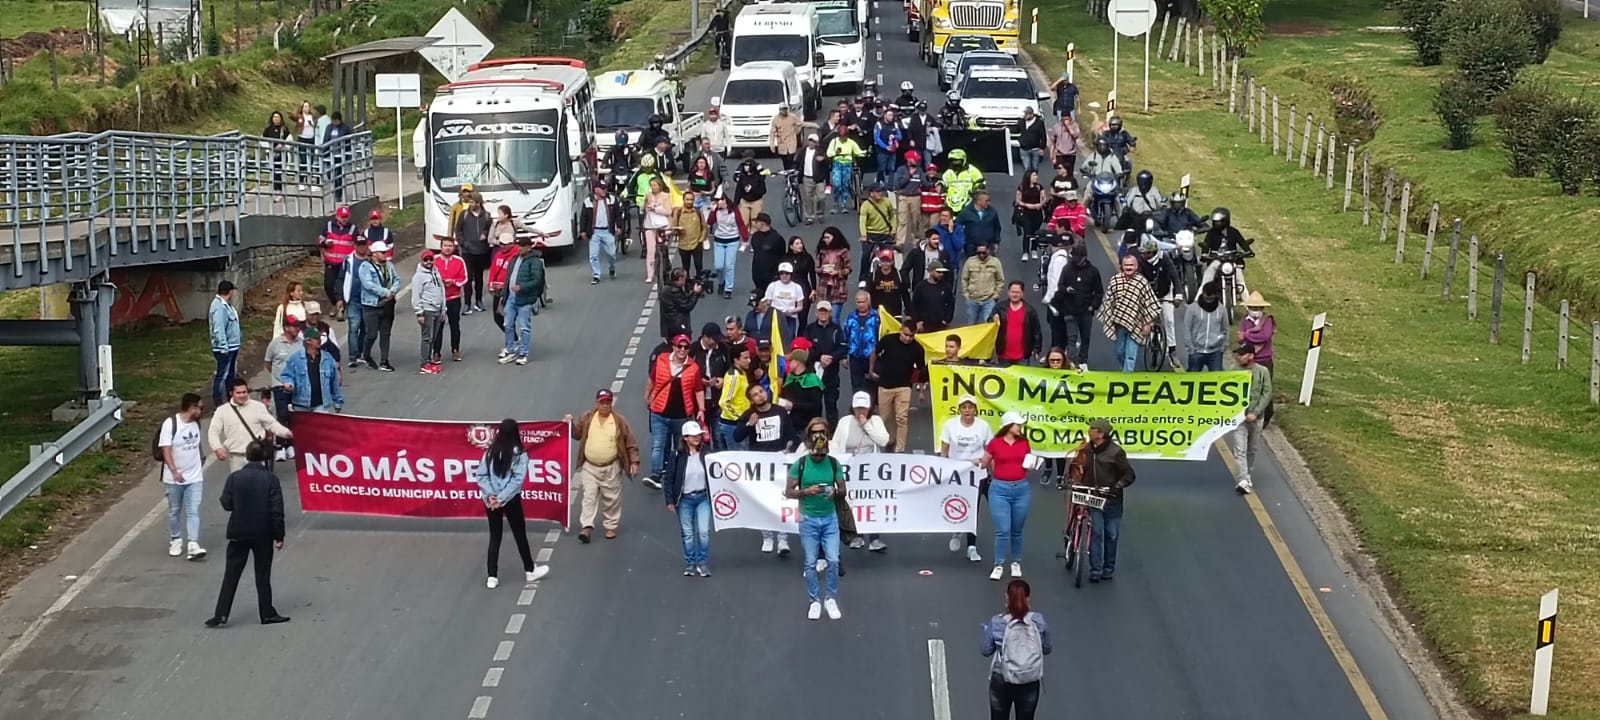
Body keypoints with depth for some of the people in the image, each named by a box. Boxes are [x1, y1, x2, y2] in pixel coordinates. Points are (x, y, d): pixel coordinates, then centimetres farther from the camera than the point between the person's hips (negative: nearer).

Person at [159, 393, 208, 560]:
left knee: (193, 511, -6)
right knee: (174, 511, 11)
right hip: (174, 478, -4)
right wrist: (174, 471, -27)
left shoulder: (196, 423, 4)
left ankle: (193, 545, -13)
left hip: (194, 477, 4)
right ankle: (175, 541, 27)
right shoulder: (170, 424, -14)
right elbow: (165, 450, -18)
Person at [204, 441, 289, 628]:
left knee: (231, 574, 5)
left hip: (238, 533, 1)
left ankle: (221, 614, 0)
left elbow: (226, 504, -5)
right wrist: (279, 536, -4)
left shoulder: (234, 477, -6)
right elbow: (277, 510, -10)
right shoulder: (270, 478, -9)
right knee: (263, 575, 9)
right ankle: (267, 613, 12)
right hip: (263, 534, -1)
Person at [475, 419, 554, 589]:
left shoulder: (490, 452, 0)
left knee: (494, 537, 11)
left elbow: (480, 475, -5)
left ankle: (492, 577, 9)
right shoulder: (520, 453, -9)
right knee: (520, 535, 13)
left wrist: (490, 495, -10)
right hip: (511, 500, -3)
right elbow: (518, 479, -16)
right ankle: (530, 570, 28)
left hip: (491, 501, 3)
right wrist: (502, 498, -14)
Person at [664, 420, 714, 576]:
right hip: (684, 499, 0)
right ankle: (690, 563, 19)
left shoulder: (706, 454, -4)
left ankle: (703, 563, 6)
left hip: (703, 497, 0)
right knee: (687, 533, 7)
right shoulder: (678, 456, -8)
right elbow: (668, 479, -3)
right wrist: (669, 500, -6)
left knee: (704, 532, -6)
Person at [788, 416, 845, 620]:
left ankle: (831, 599, 12)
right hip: (809, 519, -1)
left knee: (833, 561, -4)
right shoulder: (800, 464, -7)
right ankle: (815, 601, 16)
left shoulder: (834, 463, -2)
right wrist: (806, 491, -22)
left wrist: (835, 492, -20)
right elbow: (788, 492, -5)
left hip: (830, 518, 1)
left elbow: (843, 491, 3)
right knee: (810, 563, 5)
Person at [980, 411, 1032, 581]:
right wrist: (980, 463, -7)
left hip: (1022, 489, 3)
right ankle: (999, 565, 1)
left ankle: (1016, 563, 24)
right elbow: (985, 463, 11)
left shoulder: (1024, 442, 5)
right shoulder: (995, 443, -4)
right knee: (1003, 530, -8)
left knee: (1017, 530, 11)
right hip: (1000, 489, -3)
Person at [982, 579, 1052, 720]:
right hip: (1030, 682, 1)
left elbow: (986, 651, -4)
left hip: (1001, 682, -1)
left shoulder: (996, 622, -16)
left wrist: (986, 631, 13)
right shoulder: (1039, 621, -12)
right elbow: (1046, 649, 1)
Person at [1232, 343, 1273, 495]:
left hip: (1256, 418, 1)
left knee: (1252, 449, 14)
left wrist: (1255, 413, -13)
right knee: (1240, 450, -10)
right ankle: (1244, 481, -13)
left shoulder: (1262, 371, -6)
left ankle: (1246, 476, 33)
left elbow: (1267, 394, -6)